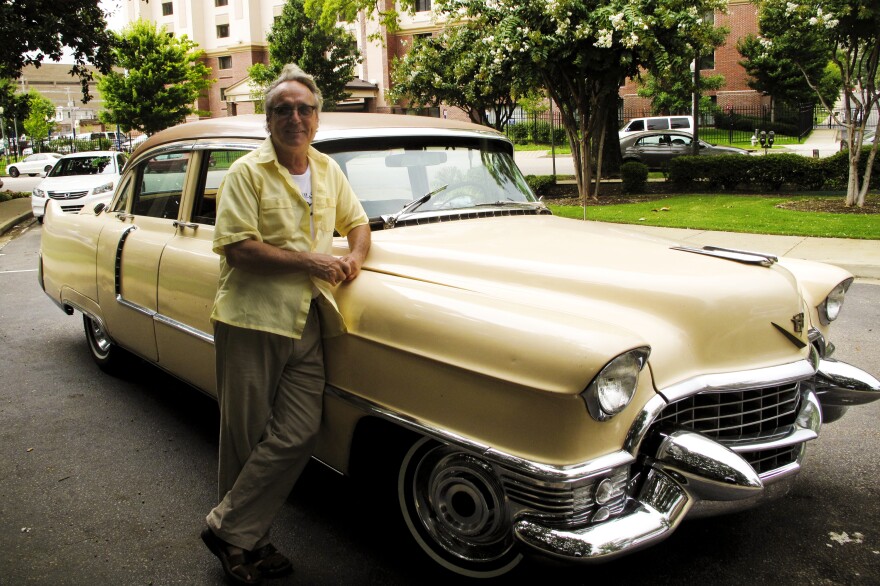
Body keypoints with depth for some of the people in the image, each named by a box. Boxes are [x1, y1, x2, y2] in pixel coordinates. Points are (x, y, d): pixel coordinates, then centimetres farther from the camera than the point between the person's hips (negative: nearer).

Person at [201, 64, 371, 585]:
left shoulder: (329, 170, 13)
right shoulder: (247, 174, -6)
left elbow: (357, 222, 22)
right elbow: (237, 249, -15)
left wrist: (355, 258, 0)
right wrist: (307, 259, -16)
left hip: (306, 325, 5)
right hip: (250, 321, -5)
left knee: (298, 435, -1)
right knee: (247, 440, 5)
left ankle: (234, 530, 14)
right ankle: (240, 541, 21)